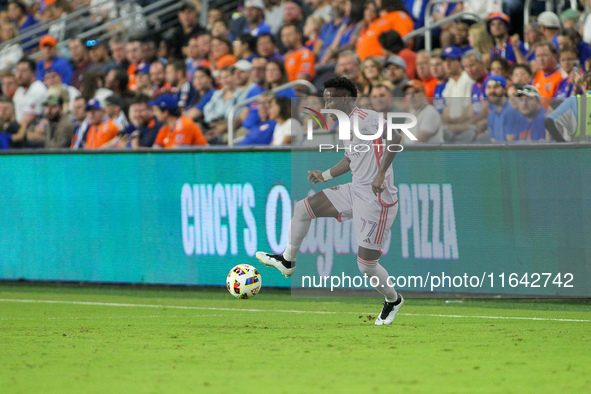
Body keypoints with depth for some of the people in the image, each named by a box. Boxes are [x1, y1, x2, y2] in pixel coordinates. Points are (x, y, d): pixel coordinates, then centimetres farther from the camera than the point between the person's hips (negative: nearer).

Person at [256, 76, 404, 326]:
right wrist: (325, 176, 24)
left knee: (366, 265, -3)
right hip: (356, 192, 9)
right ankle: (287, 262, 24)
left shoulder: (363, 118, -17)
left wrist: (381, 175, -32)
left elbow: (394, 137, -31)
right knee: (302, 208, 7)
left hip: (376, 200, -9)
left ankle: (393, 300, 24)